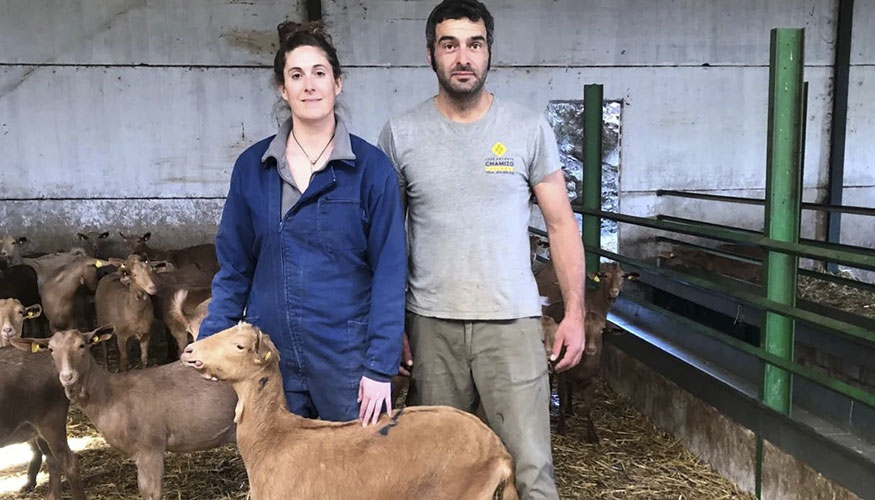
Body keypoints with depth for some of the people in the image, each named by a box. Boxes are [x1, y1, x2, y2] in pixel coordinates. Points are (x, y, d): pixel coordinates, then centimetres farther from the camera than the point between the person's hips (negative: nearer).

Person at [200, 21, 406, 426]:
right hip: (270, 357, 3)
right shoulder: (252, 166, 2)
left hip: (346, 355, -2)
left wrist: (381, 366, -11)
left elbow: (389, 273, -8)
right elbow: (234, 267, 7)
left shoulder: (371, 168, -7)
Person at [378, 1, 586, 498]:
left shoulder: (530, 129, 1)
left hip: (512, 321, -1)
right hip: (431, 324, 1)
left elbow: (561, 223, 4)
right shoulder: (401, 133, 3)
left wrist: (575, 313, -2)